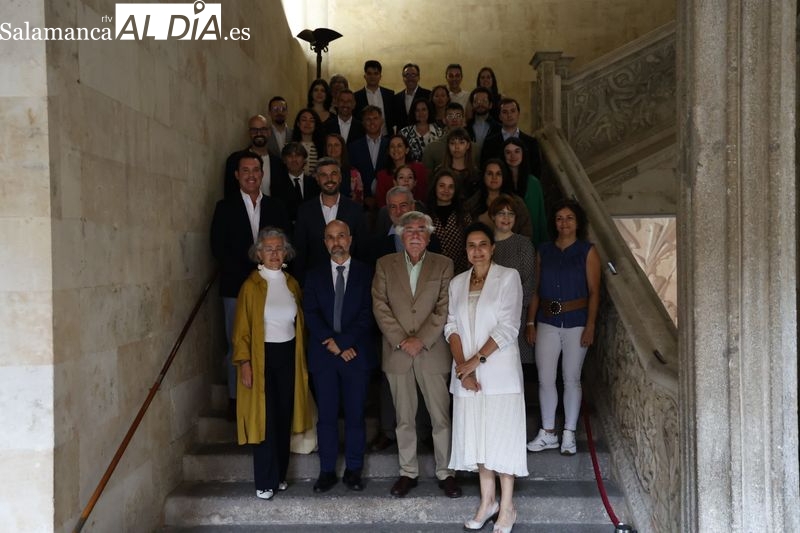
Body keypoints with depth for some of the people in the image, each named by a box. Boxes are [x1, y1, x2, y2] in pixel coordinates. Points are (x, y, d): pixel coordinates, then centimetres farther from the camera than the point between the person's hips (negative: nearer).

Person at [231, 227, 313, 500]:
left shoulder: (292, 284, 7)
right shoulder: (251, 286, -7)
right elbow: (241, 329, -7)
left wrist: (301, 358, 8)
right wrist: (244, 363, -13)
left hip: (288, 355, 4)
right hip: (261, 357, -4)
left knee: (284, 417, 10)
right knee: (264, 420, -1)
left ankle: (280, 474, 25)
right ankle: (265, 482, 11)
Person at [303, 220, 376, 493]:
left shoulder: (366, 273, 4)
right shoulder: (314, 276, 11)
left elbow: (367, 314, -4)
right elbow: (311, 315, 1)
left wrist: (343, 341, -13)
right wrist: (333, 344, -11)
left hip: (356, 354, -1)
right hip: (323, 356, 1)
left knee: (355, 415, 5)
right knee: (327, 416, 6)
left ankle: (353, 470, 17)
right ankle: (327, 471, 16)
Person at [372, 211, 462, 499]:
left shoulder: (443, 265, 3)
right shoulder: (385, 264, 6)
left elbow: (444, 308, -4)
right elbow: (380, 306, -1)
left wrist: (421, 340, -13)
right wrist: (401, 340, -10)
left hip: (432, 352, -1)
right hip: (397, 353, 1)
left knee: (441, 417, 4)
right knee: (404, 418, 11)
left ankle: (445, 472, 19)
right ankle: (408, 472, 24)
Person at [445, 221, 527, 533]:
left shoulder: (508, 277, -4)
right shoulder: (457, 283, 10)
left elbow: (508, 328, -11)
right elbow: (452, 327, 4)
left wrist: (476, 360, -15)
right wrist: (462, 366, -10)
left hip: (500, 370, -4)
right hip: (466, 372, 4)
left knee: (502, 435, 1)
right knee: (477, 436, 10)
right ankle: (487, 502, 25)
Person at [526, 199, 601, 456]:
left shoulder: (587, 251, 0)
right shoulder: (544, 251, 9)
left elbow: (594, 292, -4)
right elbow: (536, 290, 10)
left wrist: (590, 325, -10)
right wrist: (530, 322, 4)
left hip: (576, 322, -3)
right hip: (547, 322, 3)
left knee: (571, 379, 5)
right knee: (545, 379, 3)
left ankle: (569, 435, 17)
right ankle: (548, 433, 16)